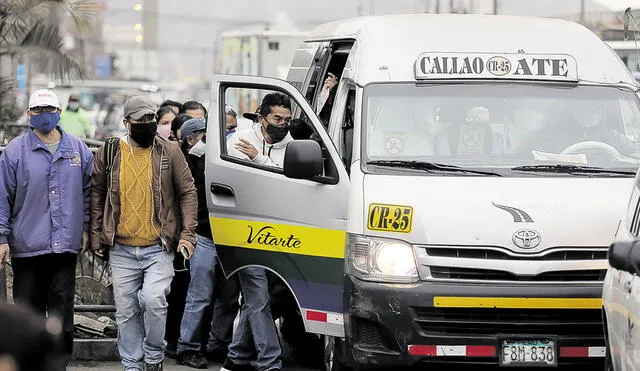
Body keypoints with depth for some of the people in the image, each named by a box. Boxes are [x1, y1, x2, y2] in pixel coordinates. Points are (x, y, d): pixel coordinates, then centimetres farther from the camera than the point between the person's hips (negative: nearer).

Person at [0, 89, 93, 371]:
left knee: (62, 312, 3)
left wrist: (85, 229, 10)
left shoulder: (78, 150, 9)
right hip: (26, 247, -1)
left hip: (66, 246, 2)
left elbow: (88, 193, 16)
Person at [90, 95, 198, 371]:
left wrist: (187, 233, -4)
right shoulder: (108, 154, 5)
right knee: (126, 310, 5)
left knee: (154, 299, -19)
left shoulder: (169, 152, 1)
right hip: (121, 249, 2)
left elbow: (187, 192, 4)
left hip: (158, 247, -2)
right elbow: (97, 196, 13)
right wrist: (96, 237, 8)